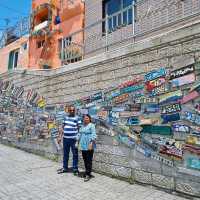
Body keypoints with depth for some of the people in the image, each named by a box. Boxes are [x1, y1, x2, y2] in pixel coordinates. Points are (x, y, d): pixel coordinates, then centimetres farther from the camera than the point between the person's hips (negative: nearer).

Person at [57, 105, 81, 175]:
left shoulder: (77, 118, -4)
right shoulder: (65, 117, 11)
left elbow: (79, 128, -7)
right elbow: (63, 127, 16)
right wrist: (60, 136, 13)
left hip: (73, 139, -5)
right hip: (65, 138, 5)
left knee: (75, 154, 4)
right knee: (65, 154, 14)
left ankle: (75, 169, 15)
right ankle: (65, 168, 28)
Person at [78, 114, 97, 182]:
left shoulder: (91, 125, -8)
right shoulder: (82, 126, 14)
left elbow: (93, 135, -15)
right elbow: (79, 134, 20)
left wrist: (91, 143, -23)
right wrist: (78, 142, 15)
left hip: (89, 146, -7)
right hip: (83, 146, 7)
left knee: (89, 160, -2)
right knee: (85, 159, 13)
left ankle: (88, 174, 4)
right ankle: (87, 172, 26)